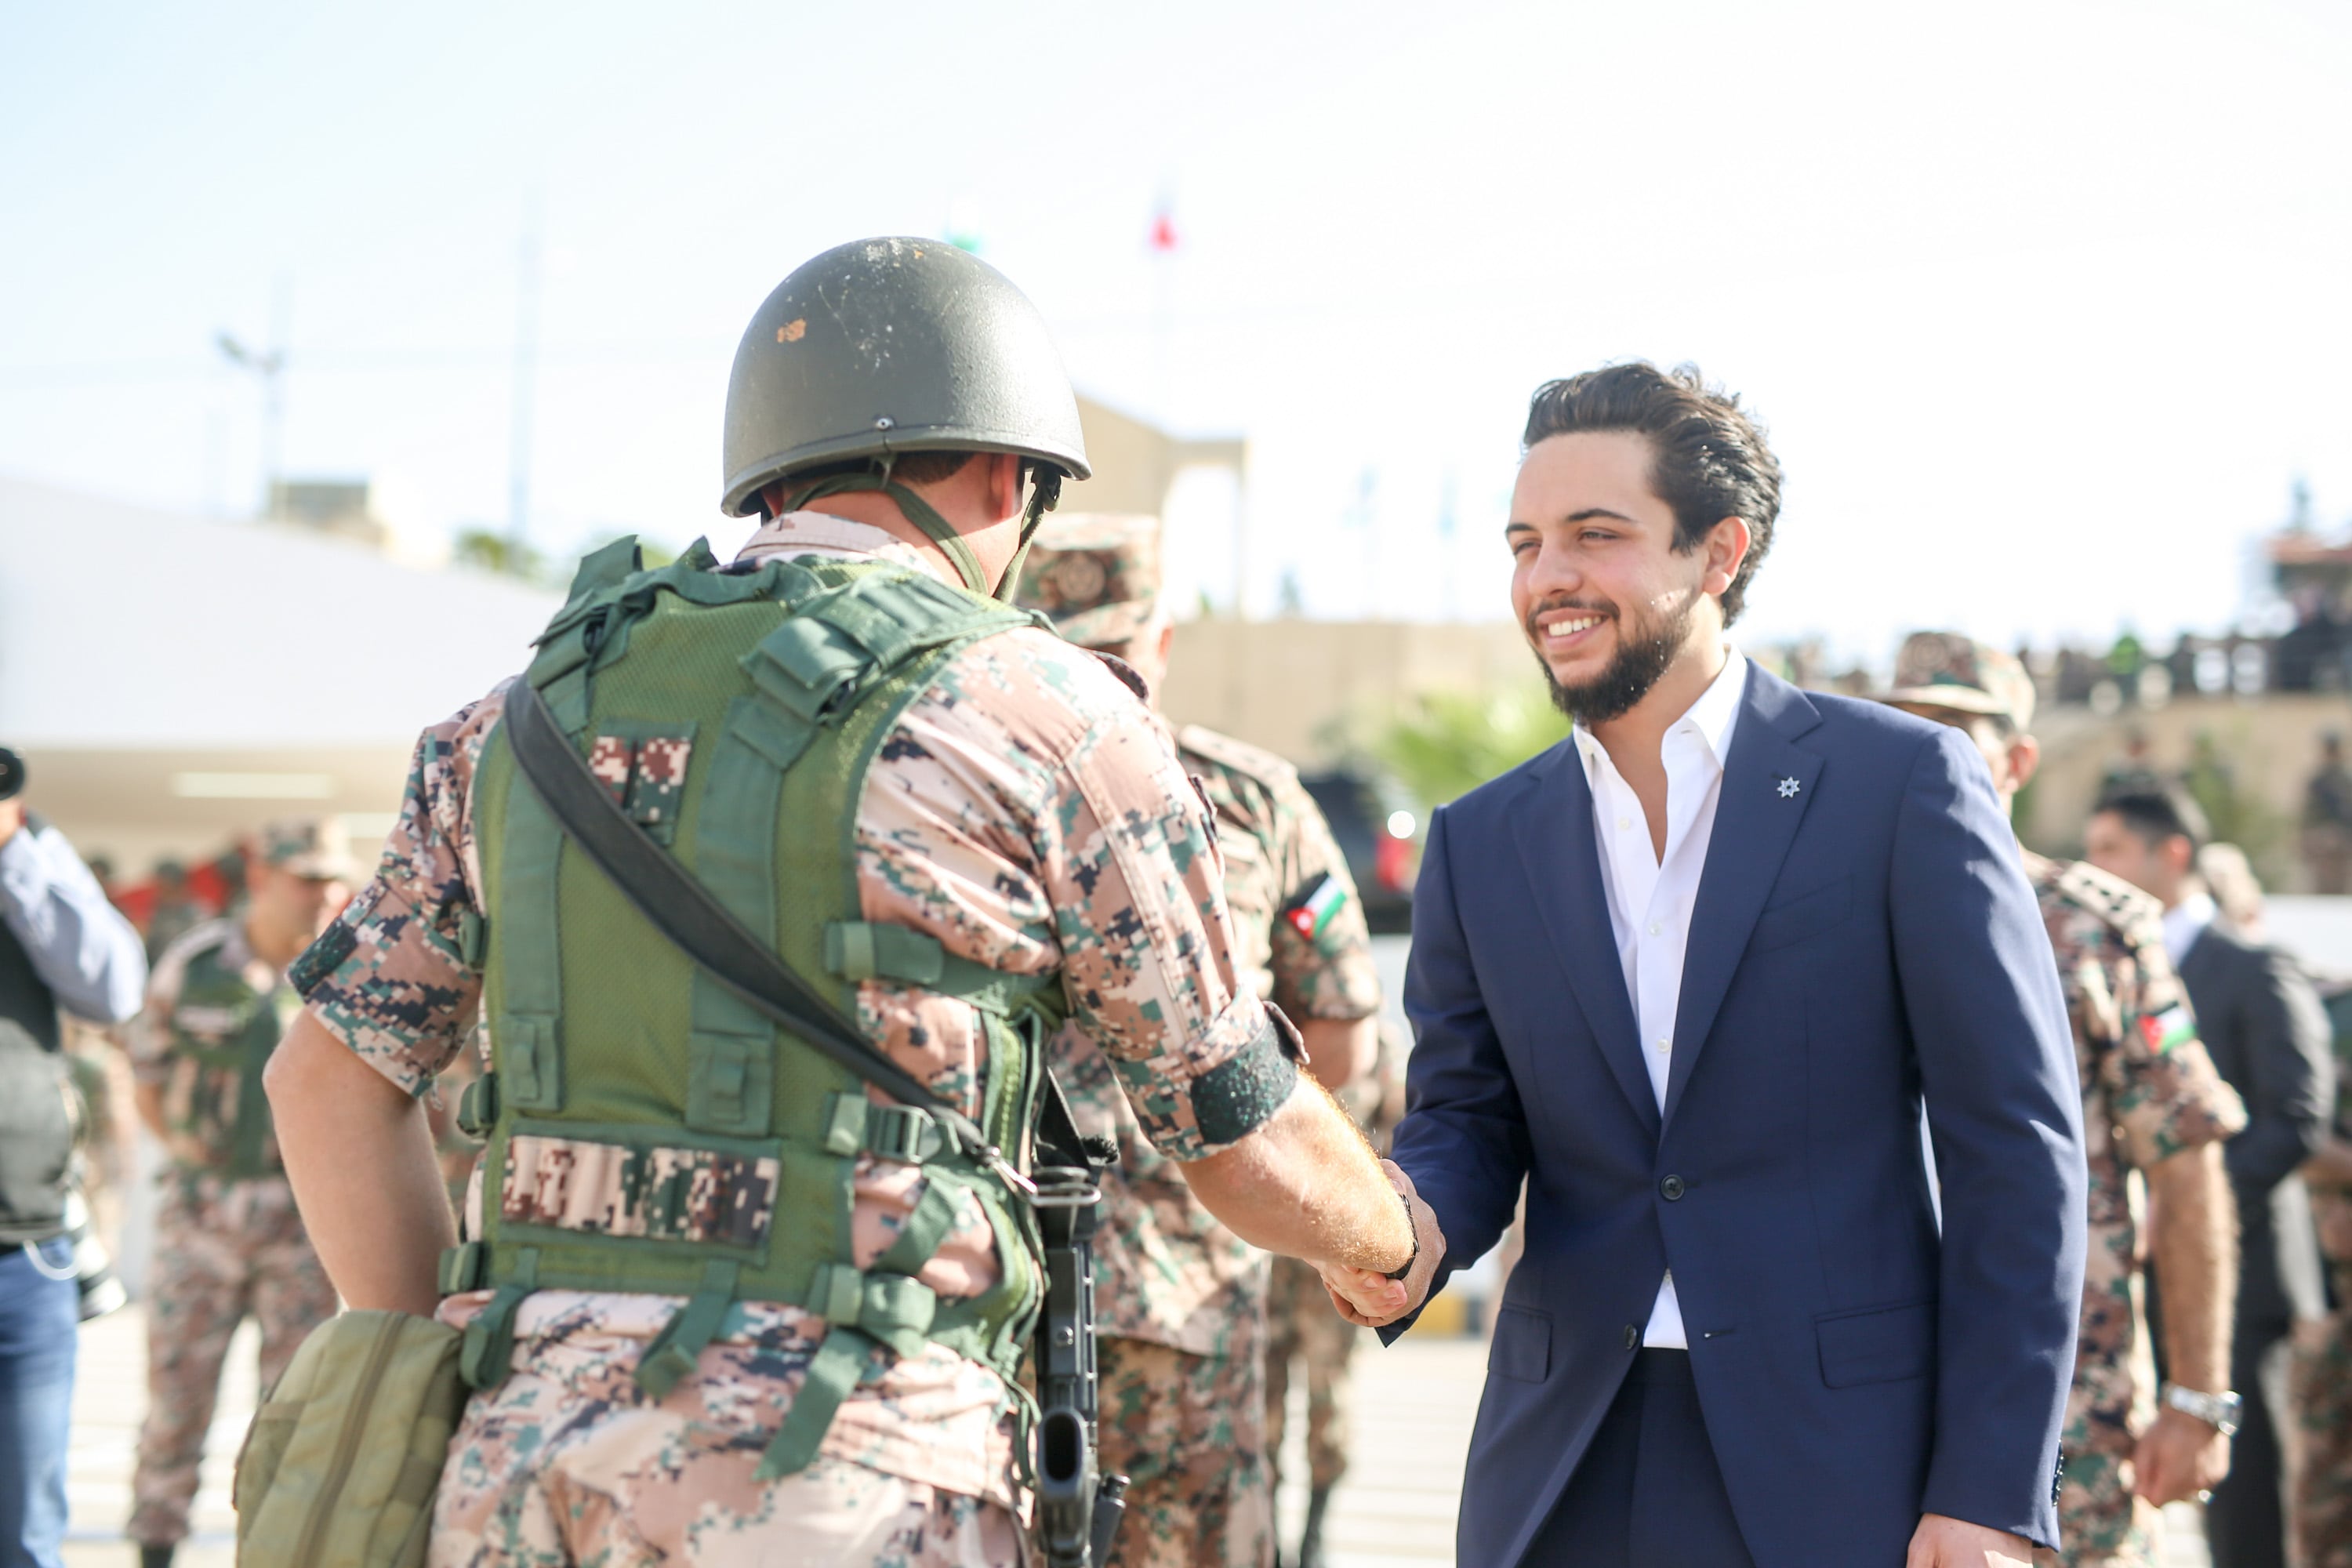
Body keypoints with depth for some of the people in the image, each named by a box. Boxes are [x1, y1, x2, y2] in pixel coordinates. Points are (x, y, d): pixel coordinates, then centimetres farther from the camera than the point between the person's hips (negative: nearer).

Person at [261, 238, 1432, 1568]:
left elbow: (332, 1077, 14)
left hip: (532, 1459, 5)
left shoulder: (544, 706, 13)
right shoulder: (1041, 716, -1)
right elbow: (1249, 1136, 5)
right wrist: (1395, 1244, 26)